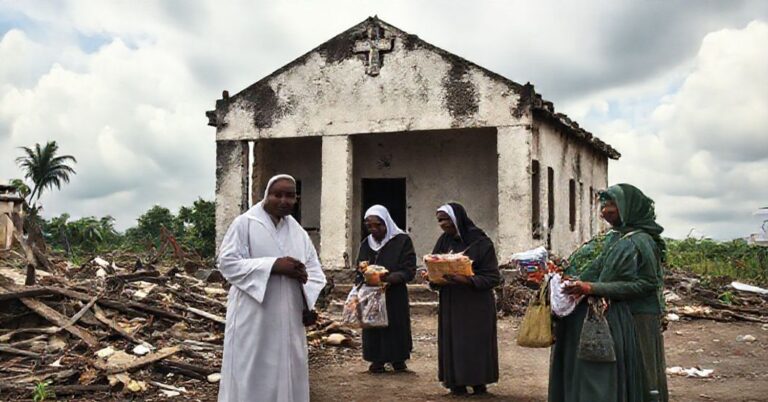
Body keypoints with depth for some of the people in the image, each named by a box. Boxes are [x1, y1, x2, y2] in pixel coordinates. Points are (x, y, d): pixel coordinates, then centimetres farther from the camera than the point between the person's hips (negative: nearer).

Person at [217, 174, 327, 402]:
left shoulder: (298, 232, 14)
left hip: (288, 321, 5)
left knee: (286, 377, 9)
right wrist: (273, 265, -19)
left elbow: (315, 272, 11)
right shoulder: (244, 223, -2)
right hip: (252, 319, -5)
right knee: (249, 378, -2)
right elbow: (227, 262, -11)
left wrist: (304, 276, -14)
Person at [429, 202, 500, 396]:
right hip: (450, 305, 4)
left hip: (476, 306, -4)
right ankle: (457, 383, 13)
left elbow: (493, 277, -12)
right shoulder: (444, 241, 4)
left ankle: (478, 382, 14)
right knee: (453, 343, 4)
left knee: (476, 343, 0)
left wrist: (467, 279, -24)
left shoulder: (481, 242, -11)